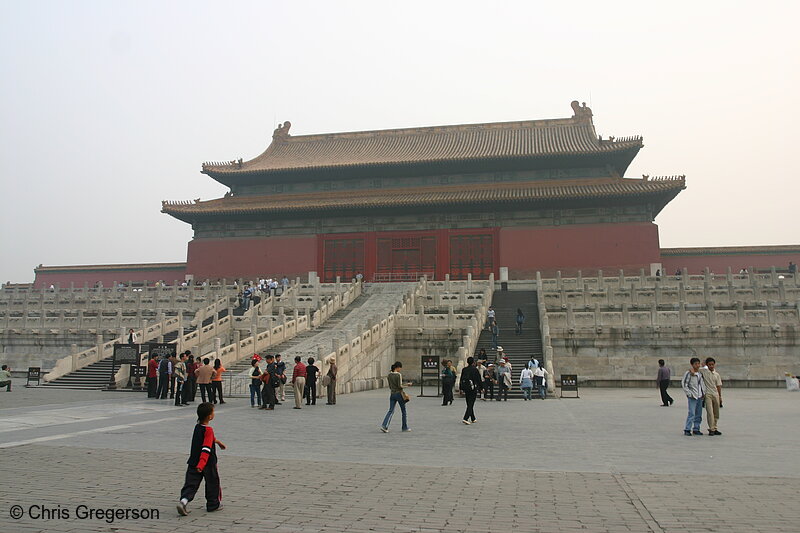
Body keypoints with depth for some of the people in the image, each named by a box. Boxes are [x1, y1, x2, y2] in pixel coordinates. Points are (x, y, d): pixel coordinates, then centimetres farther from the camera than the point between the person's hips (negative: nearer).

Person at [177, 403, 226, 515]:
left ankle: (183, 500, -18)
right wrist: (201, 465, -35)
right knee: (212, 483, 12)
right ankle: (213, 505, 24)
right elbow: (206, 449, -29)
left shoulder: (197, 427, 7)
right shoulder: (208, 430, -20)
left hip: (193, 462, 7)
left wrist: (218, 442, 44)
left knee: (191, 484, 5)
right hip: (208, 464, -6)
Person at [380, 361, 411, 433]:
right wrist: (406, 385, -3)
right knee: (403, 411, 11)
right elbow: (400, 386, -18)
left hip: (392, 394, 6)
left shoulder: (389, 375, 6)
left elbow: (390, 386, 12)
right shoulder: (399, 375, -14)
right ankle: (405, 427, 19)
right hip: (399, 394, -6)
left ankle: (384, 425, -13)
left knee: (391, 411, 4)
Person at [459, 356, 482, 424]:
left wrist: (461, 388, 15)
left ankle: (473, 419, 26)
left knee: (469, 404, 16)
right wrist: (480, 388, 2)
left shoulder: (464, 369, 4)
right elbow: (479, 380, -8)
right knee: (471, 404, -4)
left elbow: (461, 379, 9)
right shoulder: (475, 370, -11)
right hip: (473, 388, -6)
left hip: (466, 388, 6)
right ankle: (465, 418, -15)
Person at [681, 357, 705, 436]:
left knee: (699, 414, 9)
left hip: (700, 396, 7)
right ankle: (687, 430, -7)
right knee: (691, 413, -12)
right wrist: (689, 393, -13)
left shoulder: (700, 373, 11)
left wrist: (703, 392, 11)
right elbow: (684, 383, -10)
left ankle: (696, 429, 19)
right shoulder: (688, 373, -9)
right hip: (692, 397, -7)